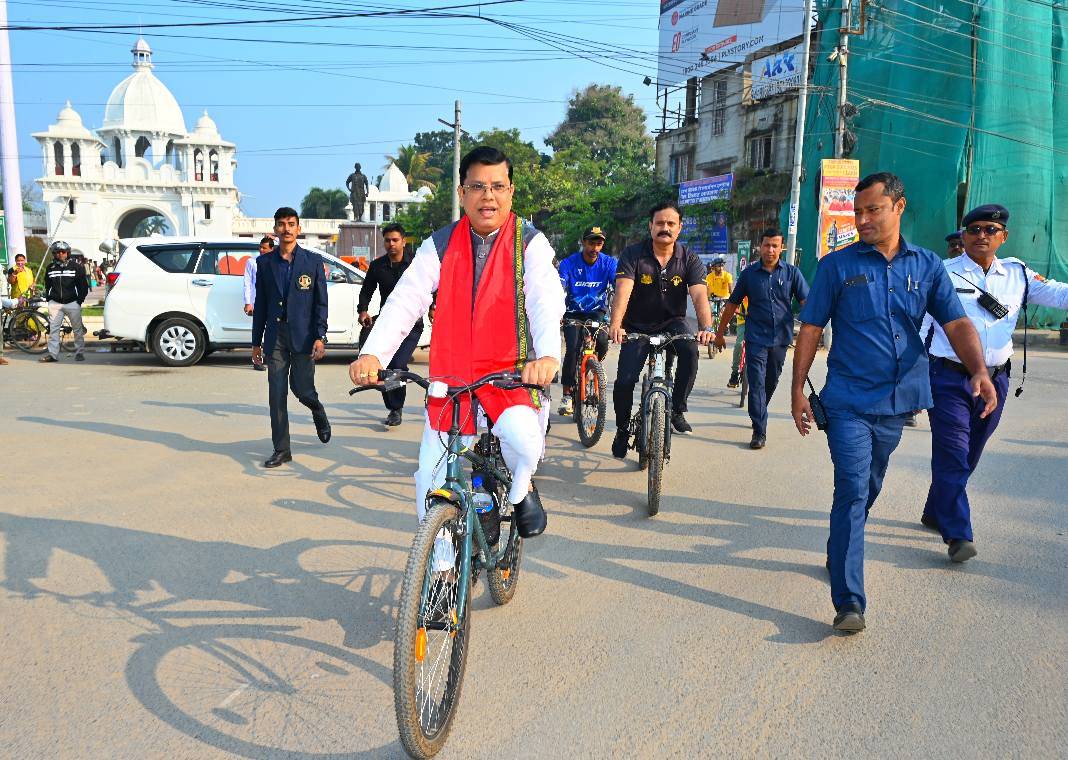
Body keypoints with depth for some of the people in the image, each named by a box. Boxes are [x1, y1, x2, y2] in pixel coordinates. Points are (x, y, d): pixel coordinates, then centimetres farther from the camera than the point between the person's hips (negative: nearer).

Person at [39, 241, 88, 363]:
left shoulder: (76, 267, 2)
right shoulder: (50, 268, 10)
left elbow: (84, 286, 3)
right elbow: (47, 286, 20)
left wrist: (79, 301, -3)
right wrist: (48, 299, 9)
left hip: (72, 303, -2)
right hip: (55, 303, 2)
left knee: (78, 329, 2)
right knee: (53, 329, -2)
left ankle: (79, 353, 12)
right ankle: (52, 354, 1)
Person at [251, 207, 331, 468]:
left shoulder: (312, 261, 2)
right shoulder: (265, 262, 8)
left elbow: (321, 302, 0)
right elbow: (260, 304, 9)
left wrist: (320, 337, -9)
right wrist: (256, 341, 8)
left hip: (303, 336, -2)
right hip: (275, 336, 2)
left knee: (302, 389, -1)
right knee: (277, 394, 1)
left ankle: (318, 413, 35)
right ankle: (281, 449, 9)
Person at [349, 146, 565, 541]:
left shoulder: (530, 244, -2)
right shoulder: (440, 245, 4)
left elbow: (546, 301, -18)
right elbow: (405, 301, -7)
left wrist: (548, 354, -38)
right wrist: (371, 353, -24)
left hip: (512, 376, -2)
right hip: (449, 381, 3)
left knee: (522, 436, -32)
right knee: (431, 484, 2)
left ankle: (521, 489, 5)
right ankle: (439, 556, 30)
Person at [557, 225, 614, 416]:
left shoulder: (609, 263, -9)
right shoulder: (569, 263, -12)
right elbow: (560, 290, -23)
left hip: (597, 311, 1)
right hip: (574, 313, -1)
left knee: (602, 341, -26)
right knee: (572, 348, -20)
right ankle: (567, 393, -9)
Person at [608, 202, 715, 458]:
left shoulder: (689, 259, -8)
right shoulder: (633, 254, -13)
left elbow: (699, 295, -21)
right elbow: (622, 292, -27)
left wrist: (706, 327, -40)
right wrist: (616, 325, -45)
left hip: (672, 323, 1)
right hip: (637, 326, -1)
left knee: (690, 350, -31)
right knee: (625, 380, -12)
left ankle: (677, 410, -13)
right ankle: (622, 428, 16)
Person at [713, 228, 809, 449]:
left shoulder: (792, 273, 2)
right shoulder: (749, 273, 1)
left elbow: (806, 303, -3)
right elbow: (732, 304, 8)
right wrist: (720, 333, 10)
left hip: (781, 339, 2)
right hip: (756, 338, -2)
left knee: (771, 382, 16)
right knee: (757, 384, -7)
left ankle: (759, 415, 38)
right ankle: (759, 431, -3)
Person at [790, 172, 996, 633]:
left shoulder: (927, 266, 6)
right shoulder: (837, 265, -1)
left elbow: (956, 323, 0)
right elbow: (811, 329, -1)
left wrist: (979, 371, -18)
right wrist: (798, 389, -4)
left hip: (897, 402, 4)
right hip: (849, 401, -3)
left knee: (867, 491, 17)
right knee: (852, 494, -10)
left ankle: (839, 553, 40)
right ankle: (849, 603, -9)